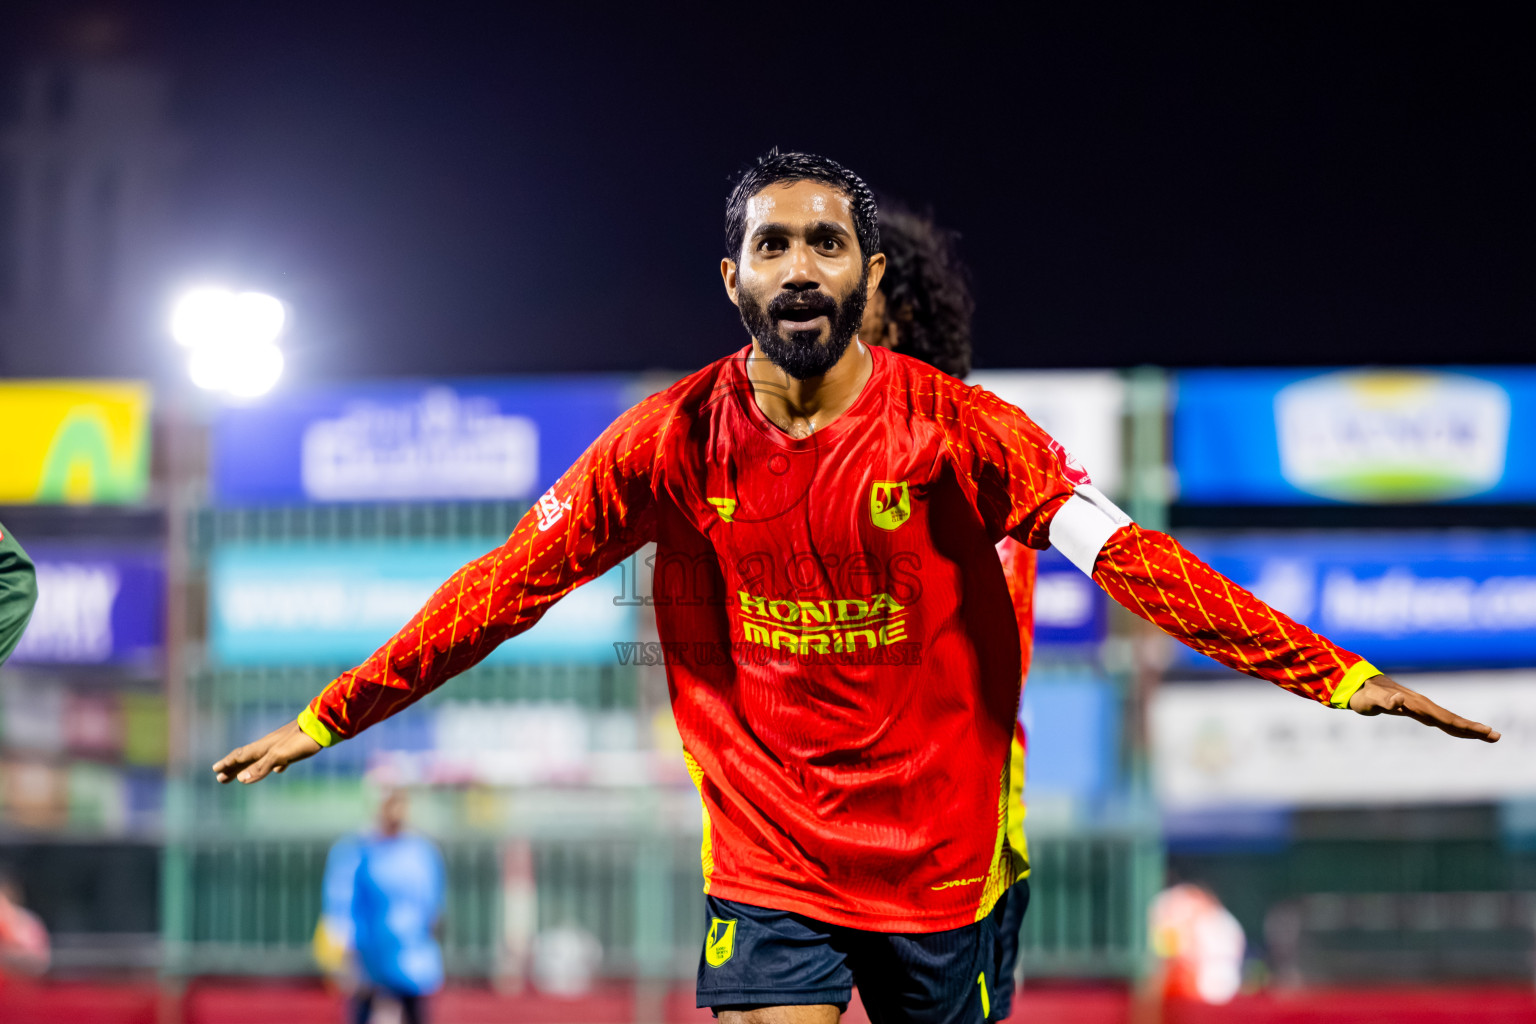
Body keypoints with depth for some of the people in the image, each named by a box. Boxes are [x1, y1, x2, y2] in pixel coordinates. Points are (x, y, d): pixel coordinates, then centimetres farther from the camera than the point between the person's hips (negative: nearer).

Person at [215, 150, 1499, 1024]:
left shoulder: (960, 432, -8)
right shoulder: (673, 441, -3)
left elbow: (1131, 559, -13)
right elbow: (509, 584, 2)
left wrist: (1338, 676, -22)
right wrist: (333, 714, 0)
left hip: (945, 867, 0)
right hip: (767, 869, 0)